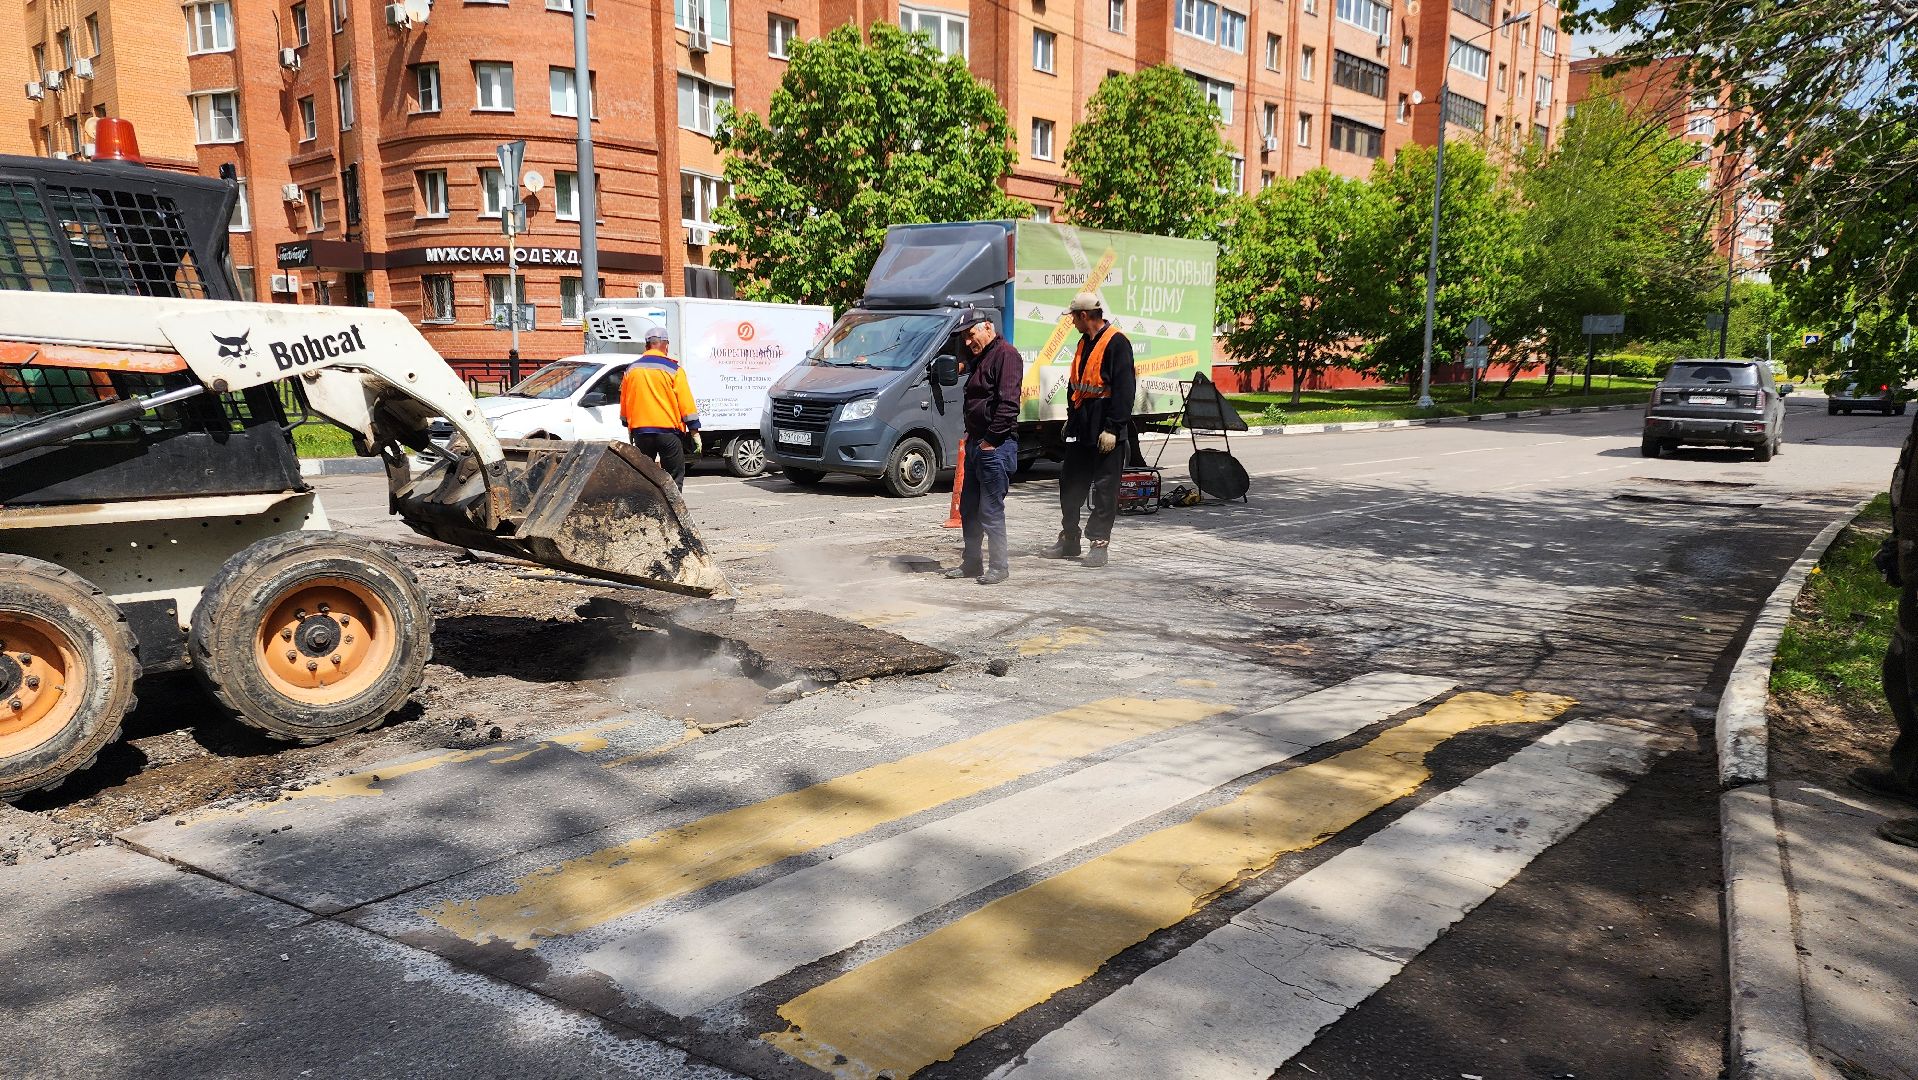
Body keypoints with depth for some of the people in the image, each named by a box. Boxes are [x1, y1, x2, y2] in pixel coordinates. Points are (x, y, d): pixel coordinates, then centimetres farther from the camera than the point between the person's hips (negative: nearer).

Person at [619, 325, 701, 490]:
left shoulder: (631, 370, 8)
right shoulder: (673, 369, -6)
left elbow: (624, 403, 16)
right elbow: (686, 402, -8)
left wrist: (629, 429, 28)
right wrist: (694, 432, -3)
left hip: (640, 431, 4)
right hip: (668, 431, -4)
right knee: (674, 477, 0)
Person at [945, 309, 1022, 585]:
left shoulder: (1006, 355, -12)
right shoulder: (982, 358, 20)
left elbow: (1008, 403, -20)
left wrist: (991, 439, -19)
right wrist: (971, 436, 15)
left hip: (996, 447, -10)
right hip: (977, 444, 10)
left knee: (991, 509, -6)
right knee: (969, 508, 13)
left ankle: (999, 566, 3)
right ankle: (971, 563, 22)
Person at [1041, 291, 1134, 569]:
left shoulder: (1117, 343, -12)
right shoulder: (1085, 342, 16)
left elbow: (1123, 388, -17)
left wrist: (1112, 428, -19)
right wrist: (1071, 417, 21)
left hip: (1106, 430, -9)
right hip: (1081, 426, 9)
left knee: (1104, 488, -1)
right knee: (1071, 483, 12)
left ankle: (1099, 543, 6)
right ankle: (1068, 540, 21)